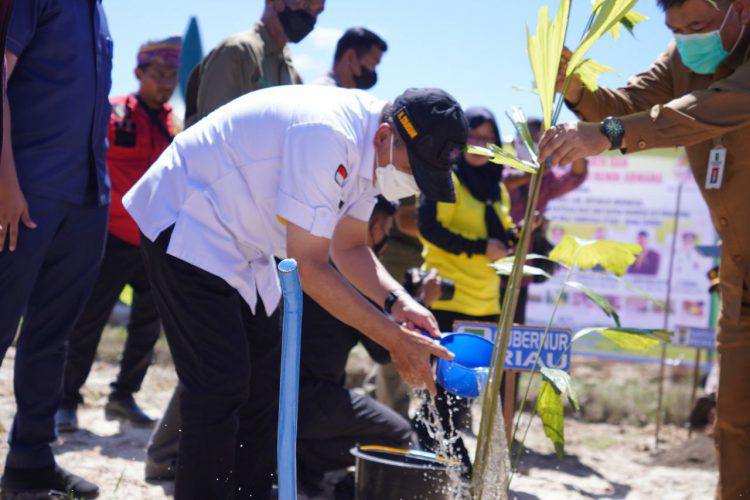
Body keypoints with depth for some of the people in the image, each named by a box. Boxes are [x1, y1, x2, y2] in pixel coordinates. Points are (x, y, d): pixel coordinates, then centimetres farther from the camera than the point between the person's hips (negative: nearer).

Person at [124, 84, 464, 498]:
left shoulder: (372, 149, -2)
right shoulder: (326, 136, -32)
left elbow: (349, 247, 9)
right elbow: (308, 266, -29)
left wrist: (397, 302, -9)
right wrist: (394, 338, -26)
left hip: (243, 243, 10)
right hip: (184, 228, -10)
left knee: (265, 382, 10)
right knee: (222, 384, -17)